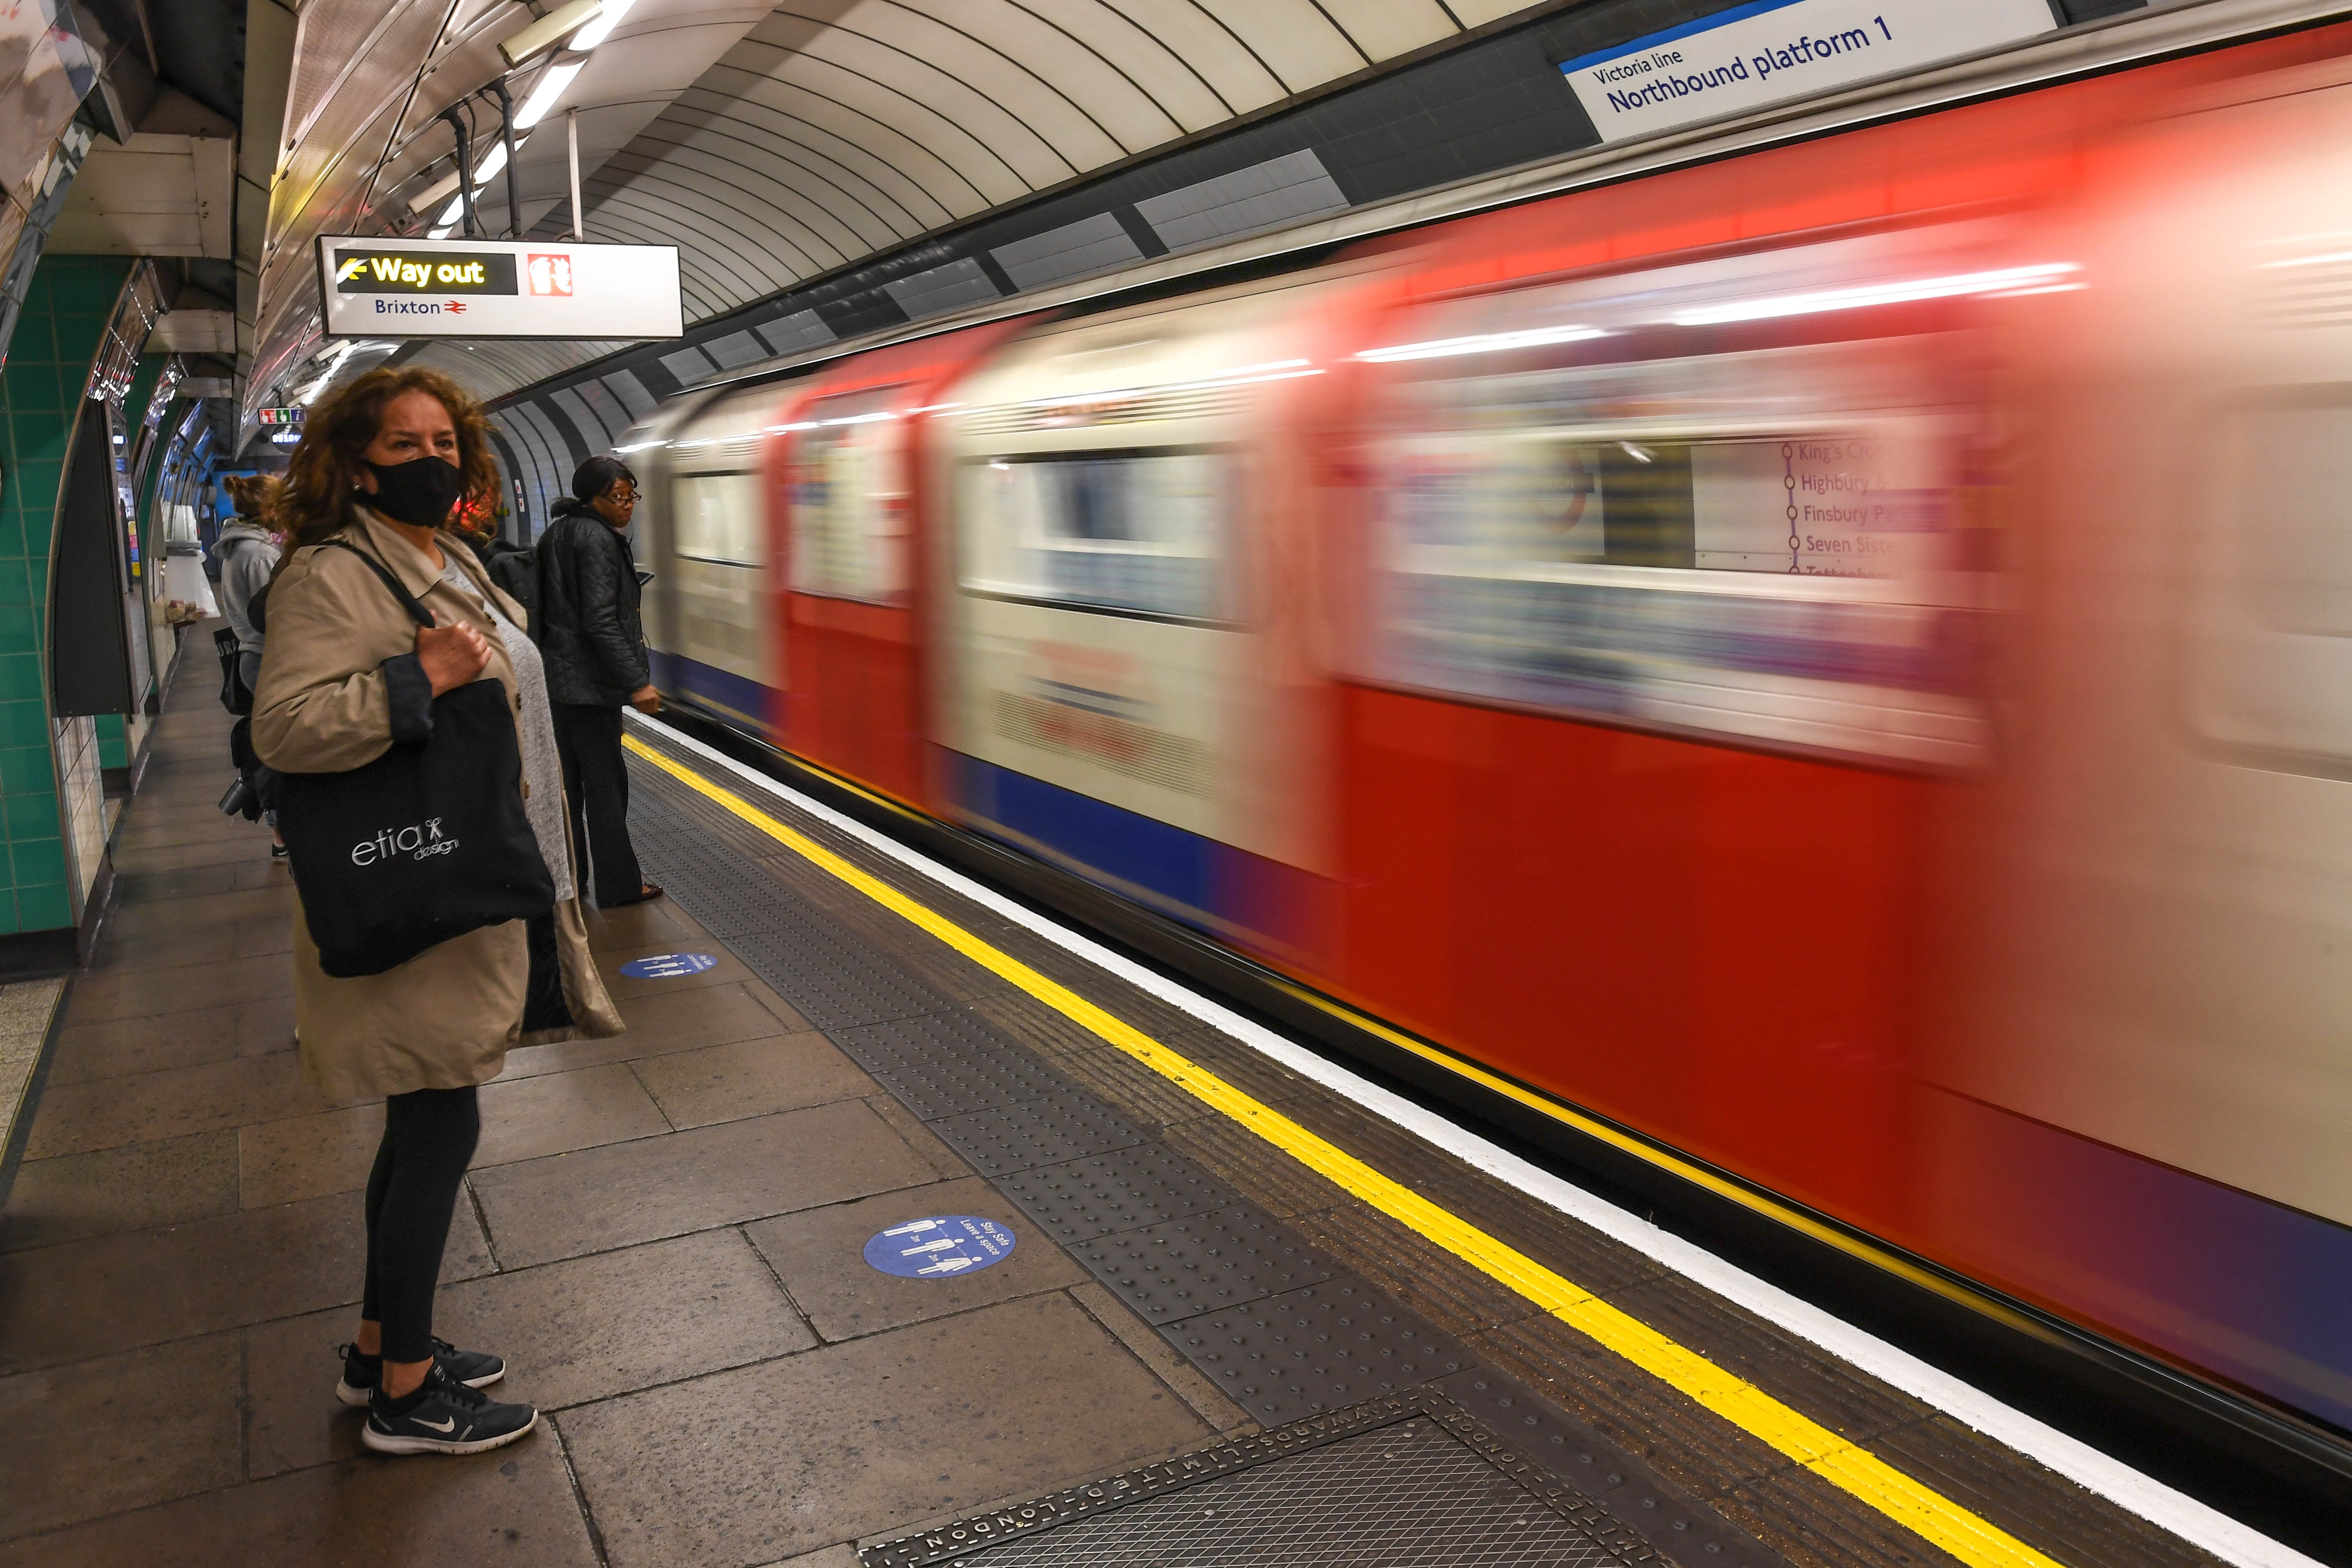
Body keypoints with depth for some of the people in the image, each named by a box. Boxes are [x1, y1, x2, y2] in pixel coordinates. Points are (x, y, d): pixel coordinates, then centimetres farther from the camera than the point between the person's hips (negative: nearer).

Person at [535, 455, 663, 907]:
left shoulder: (560, 532, 14)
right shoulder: (597, 539, -16)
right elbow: (601, 621, -24)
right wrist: (637, 682, -25)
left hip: (560, 677, 10)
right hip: (590, 681, -10)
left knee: (572, 779, 16)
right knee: (605, 782, -3)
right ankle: (619, 885, 3)